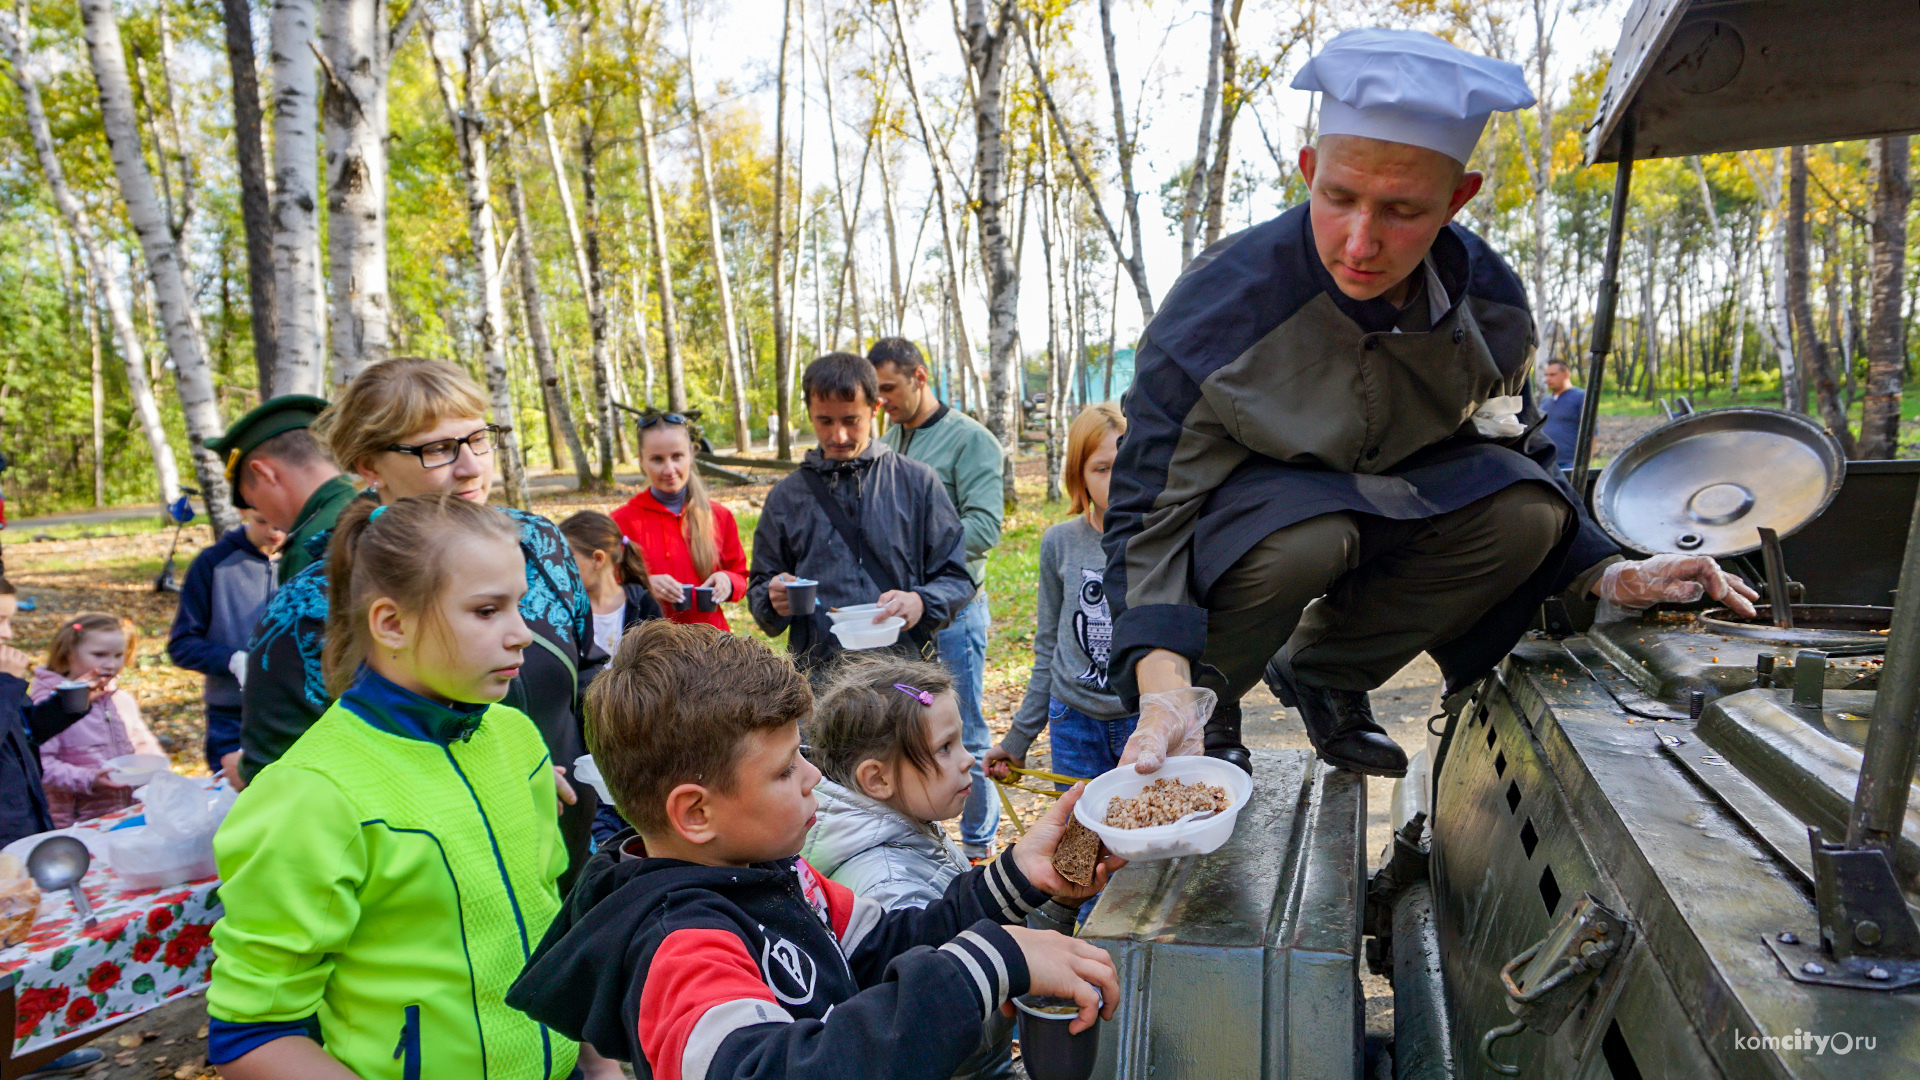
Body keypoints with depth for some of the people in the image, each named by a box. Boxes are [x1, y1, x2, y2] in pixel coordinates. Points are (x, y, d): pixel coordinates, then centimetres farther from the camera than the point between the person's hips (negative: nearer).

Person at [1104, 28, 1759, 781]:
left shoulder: (1487, 299, -12)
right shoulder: (1218, 304, -28)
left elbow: (1517, 458, 5)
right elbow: (1152, 511, -30)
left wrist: (1607, 576, -10)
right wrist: (1165, 690, -45)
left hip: (1384, 505, 5)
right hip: (1239, 510, -4)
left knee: (1528, 511, -21)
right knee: (1307, 540, -38)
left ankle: (1326, 668, -1)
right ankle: (1204, 704, -7)